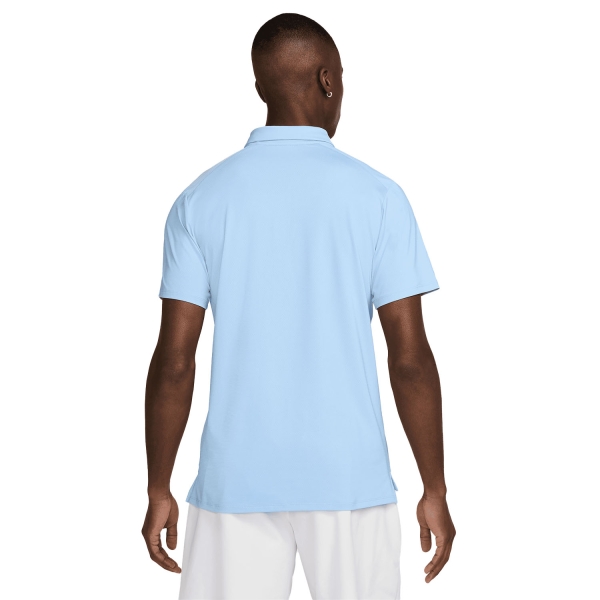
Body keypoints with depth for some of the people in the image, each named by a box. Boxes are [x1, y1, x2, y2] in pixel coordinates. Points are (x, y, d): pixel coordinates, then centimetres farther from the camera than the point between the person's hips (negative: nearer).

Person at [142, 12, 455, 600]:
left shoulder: (200, 200, 0)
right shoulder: (377, 196, -4)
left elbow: (173, 363, -3)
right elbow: (410, 358, -6)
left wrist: (158, 491, 6)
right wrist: (434, 491, 2)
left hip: (235, 482, 1)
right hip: (349, 480, -1)